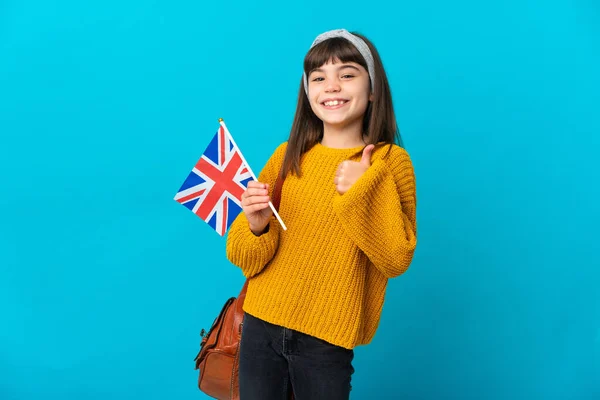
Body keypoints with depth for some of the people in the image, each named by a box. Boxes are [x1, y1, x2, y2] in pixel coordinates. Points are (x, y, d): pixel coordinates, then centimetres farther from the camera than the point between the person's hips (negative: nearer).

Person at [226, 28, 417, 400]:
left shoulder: (389, 161, -7)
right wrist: (256, 226, -20)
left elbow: (396, 260, -11)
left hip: (326, 339, -2)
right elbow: (245, 258, 1)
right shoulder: (288, 155, 0)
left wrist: (365, 190, -19)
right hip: (261, 323, 3)